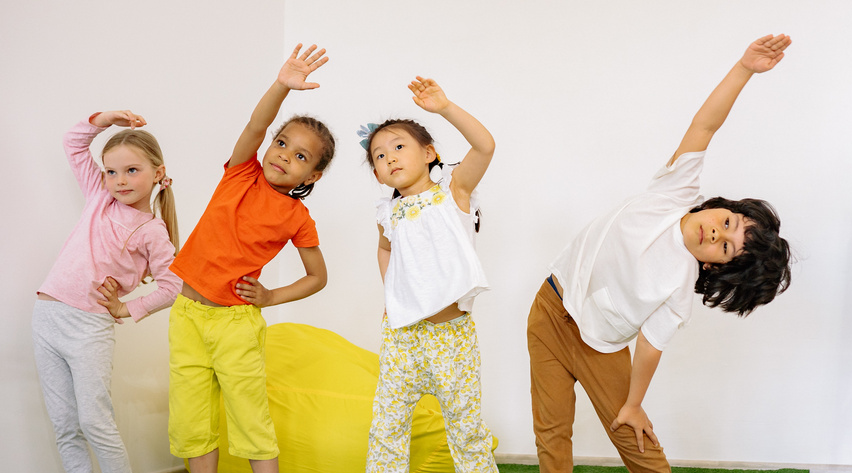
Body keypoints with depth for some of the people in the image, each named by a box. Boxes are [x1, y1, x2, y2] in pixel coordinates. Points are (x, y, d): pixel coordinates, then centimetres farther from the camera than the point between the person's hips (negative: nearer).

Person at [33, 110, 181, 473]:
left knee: (94, 422, -5)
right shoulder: (101, 198, 12)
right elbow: (74, 143, 19)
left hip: (89, 327, -5)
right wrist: (105, 119, 6)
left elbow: (171, 286, -4)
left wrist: (125, 310, -4)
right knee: (63, 425, 6)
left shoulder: (152, 232, -3)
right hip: (46, 318, 5)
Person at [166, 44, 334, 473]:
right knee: (191, 424, 6)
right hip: (187, 313, 3)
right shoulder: (242, 174, 0)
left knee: (251, 421, 0)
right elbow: (256, 126, -19)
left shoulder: (297, 218, -3)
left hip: (236, 322, -2)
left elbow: (318, 276, 7)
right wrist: (282, 85, -33)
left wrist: (271, 297, -4)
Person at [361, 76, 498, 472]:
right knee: (387, 423, 7)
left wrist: (445, 108, -28)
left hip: (452, 331, -3)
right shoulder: (390, 215, 8)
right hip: (401, 333, 4)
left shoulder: (453, 189, -1)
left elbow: (485, 145, -19)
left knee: (465, 423, 6)